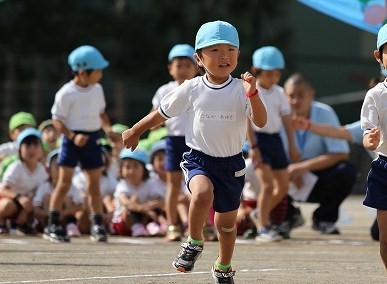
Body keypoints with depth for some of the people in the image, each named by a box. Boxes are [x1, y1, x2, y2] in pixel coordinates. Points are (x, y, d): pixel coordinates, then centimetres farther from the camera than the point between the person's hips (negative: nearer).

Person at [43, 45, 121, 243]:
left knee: (94, 184, 7)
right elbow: (57, 120, -11)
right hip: (72, 139, -5)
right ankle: (52, 225, -2)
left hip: (92, 139, 5)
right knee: (64, 182, -6)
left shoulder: (97, 89, 6)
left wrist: (109, 130, 4)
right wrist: (72, 136, -22)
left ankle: (97, 226, 13)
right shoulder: (66, 93, -13)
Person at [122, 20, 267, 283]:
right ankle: (194, 243, -9)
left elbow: (261, 122, -20)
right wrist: (135, 131, 18)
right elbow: (161, 113, 8)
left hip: (231, 163, 1)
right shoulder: (191, 90, -6)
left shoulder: (241, 90, -8)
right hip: (199, 159, -1)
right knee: (203, 193, -34)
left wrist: (252, 94, -35)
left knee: (227, 222, 15)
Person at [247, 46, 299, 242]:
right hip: (259, 139, -6)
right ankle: (263, 228, -8)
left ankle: (261, 214, 31)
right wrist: (253, 146, -16)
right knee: (268, 184, -15)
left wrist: (292, 146, 8)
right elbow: (248, 120, -11)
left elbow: (287, 119, 10)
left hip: (275, 139, 6)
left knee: (283, 186, 9)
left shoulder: (279, 93, 8)